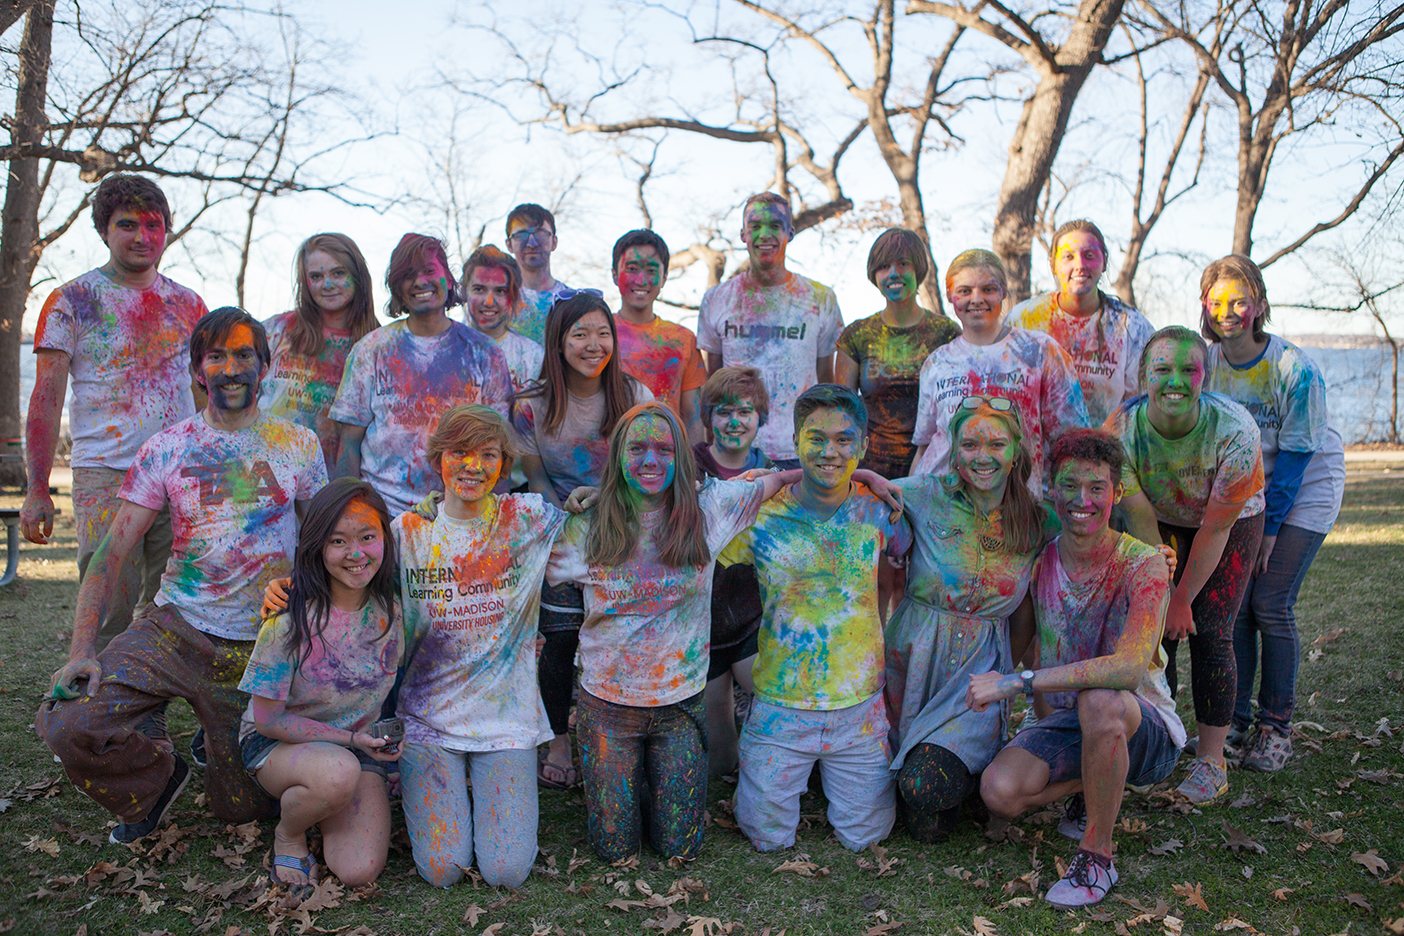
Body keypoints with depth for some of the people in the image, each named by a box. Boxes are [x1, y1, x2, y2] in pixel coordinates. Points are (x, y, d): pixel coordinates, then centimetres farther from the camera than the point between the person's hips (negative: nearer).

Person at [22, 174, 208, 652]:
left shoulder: (187, 304, 13)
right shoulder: (71, 301, 2)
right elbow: (46, 399, -1)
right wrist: (37, 489, -7)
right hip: (105, 476, -3)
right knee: (109, 614, -6)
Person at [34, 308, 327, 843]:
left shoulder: (299, 445, 2)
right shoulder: (166, 449, -1)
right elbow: (112, 551, -4)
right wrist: (82, 647, -16)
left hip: (255, 650, 0)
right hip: (171, 632, 0)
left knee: (239, 809, 4)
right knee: (67, 725, -22)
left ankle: (218, 744, 40)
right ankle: (156, 776, 10)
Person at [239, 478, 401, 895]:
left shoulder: (391, 609, -7)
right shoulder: (291, 619, -20)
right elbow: (267, 718, -15)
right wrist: (348, 739, -19)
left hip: (360, 745, 3)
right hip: (277, 742, -3)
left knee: (359, 871, -19)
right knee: (338, 772, -39)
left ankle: (320, 806, 14)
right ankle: (288, 833, -4)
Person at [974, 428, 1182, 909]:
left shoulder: (1143, 566, -19)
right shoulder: (1039, 563, -4)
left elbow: (1129, 667, -33)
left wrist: (1014, 682, -35)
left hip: (1145, 730, -4)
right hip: (1067, 723, 4)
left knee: (1099, 699, -37)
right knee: (999, 789, -23)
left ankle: (1097, 855, -17)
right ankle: (1098, 785, 9)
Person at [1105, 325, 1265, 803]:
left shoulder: (1235, 431, -33)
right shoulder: (1121, 429, -28)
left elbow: (1216, 528, -24)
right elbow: (1141, 521, -20)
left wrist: (1183, 599, -17)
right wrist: (1161, 595, -18)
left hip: (1233, 523, -2)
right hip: (1163, 522, 2)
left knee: (1209, 634, -11)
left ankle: (1210, 760, 2)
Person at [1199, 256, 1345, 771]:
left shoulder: (1296, 369, -21)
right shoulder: (1205, 364, -9)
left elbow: (1295, 456, -17)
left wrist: (1270, 526, -15)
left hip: (1305, 488, -4)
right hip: (1242, 488, 4)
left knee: (1270, 604, -10)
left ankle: (1276, 727, 4)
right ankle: (1235, 720, 8)